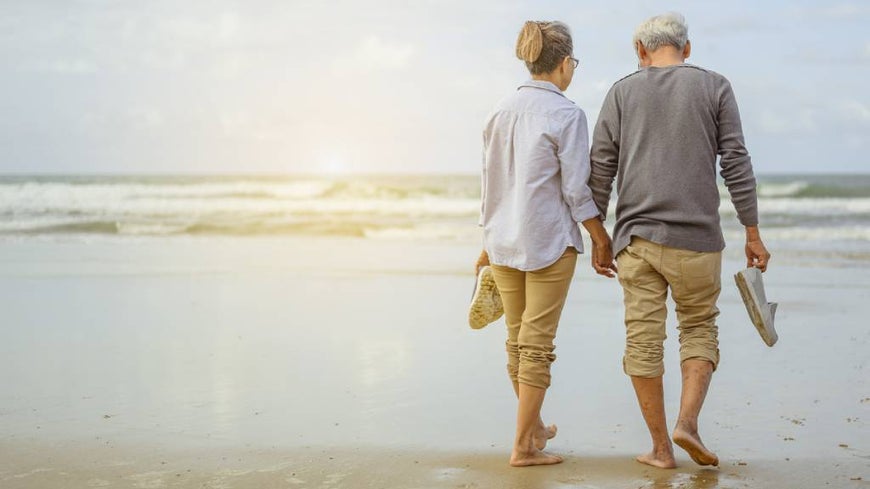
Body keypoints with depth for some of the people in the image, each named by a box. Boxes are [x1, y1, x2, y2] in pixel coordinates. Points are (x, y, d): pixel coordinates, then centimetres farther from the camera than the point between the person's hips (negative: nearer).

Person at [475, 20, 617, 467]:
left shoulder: (501, 112, 8)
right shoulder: (566, 114, -11)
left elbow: (490, 183, 12)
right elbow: (576, 189, -13)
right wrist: (601, 242, -4)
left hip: (504, 242, 6)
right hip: (549, 241, -6)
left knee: (517, 340, 16)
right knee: (537, 344, -1)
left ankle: (534, 427, 33)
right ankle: (523, 446, 1)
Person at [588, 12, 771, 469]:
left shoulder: (622, 92, 7)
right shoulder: (714, 88, 4)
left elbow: (600, 170, 4)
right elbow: (736, 164, -1)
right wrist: (752, 234, 3)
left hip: (635, 237, 1)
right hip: (695, 236, -1)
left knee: (643, 340, 6)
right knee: (699, 329, 14)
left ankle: (661, 447, 10)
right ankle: (687, 421, -4)